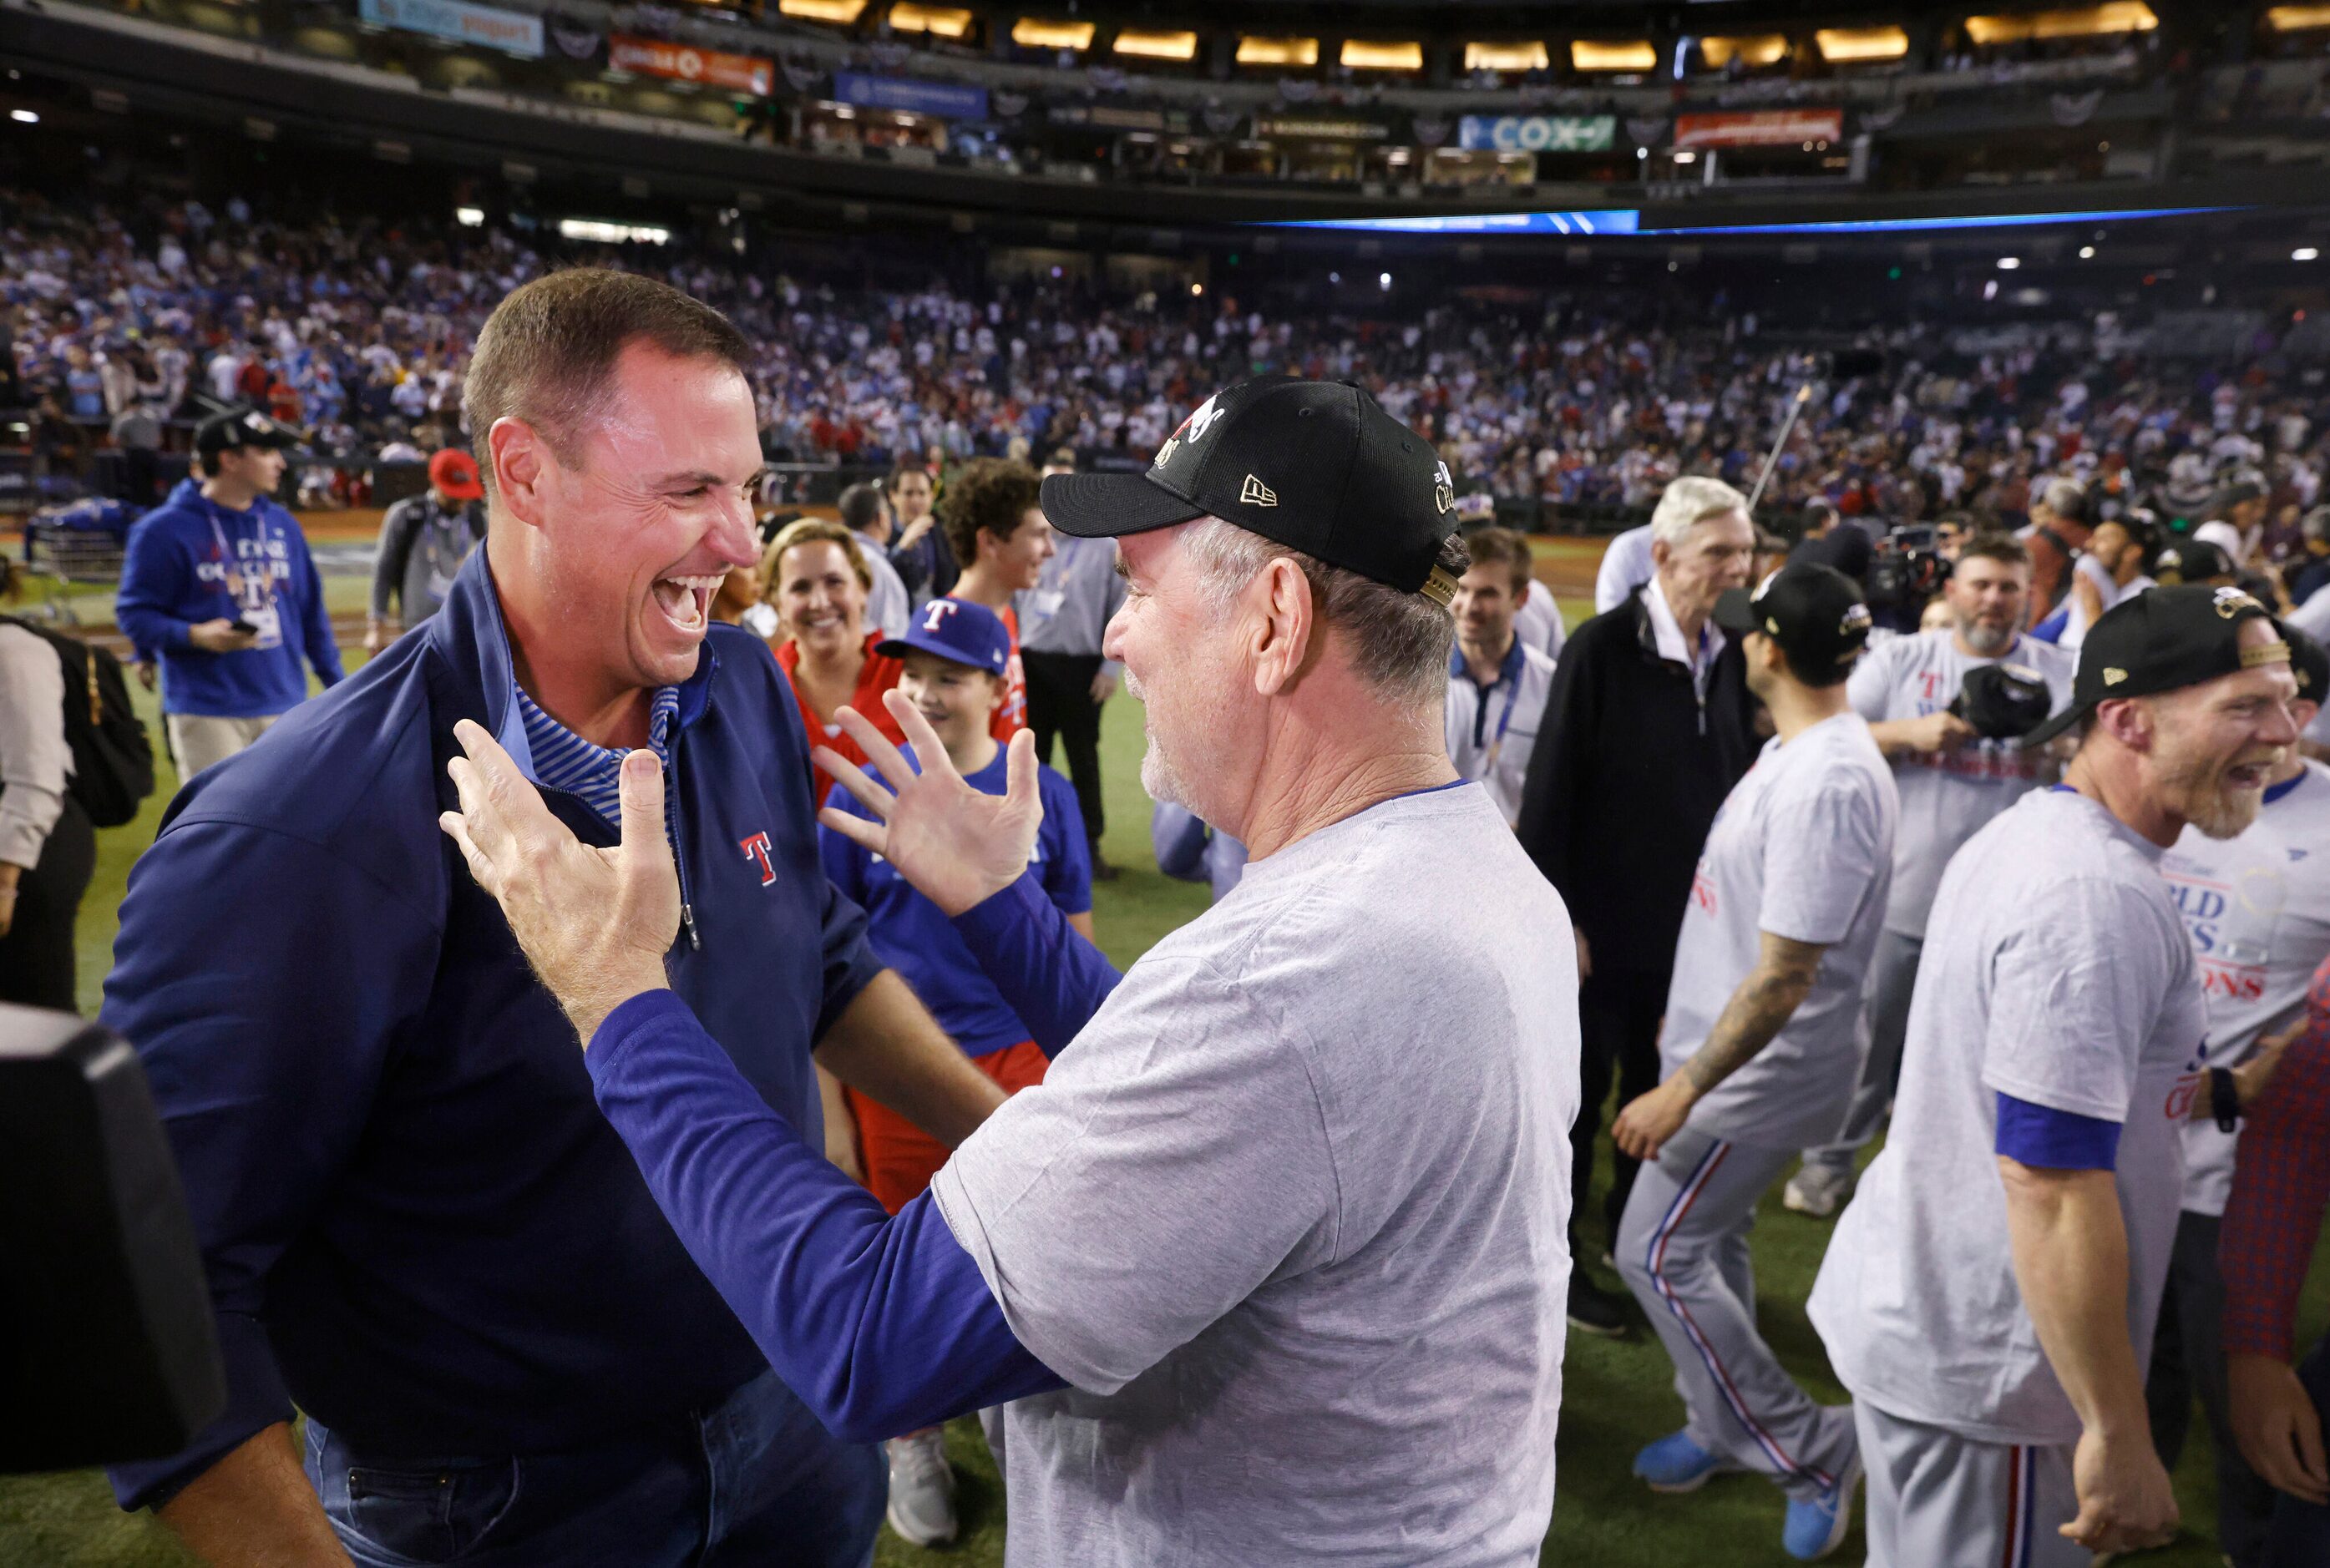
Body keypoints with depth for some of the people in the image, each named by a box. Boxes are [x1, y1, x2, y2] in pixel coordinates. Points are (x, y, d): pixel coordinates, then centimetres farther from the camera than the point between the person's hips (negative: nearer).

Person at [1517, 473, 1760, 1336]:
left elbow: (1741, 774, 9)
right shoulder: (1602, 647, -16)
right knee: (1579, 1091, 9)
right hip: (1602, 924, -5)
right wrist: (1559, 920, -16)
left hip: (1691, 921, 6)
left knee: (1660, 1090, 18)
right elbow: (1550, 790, -16)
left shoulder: (1729, 653, 2)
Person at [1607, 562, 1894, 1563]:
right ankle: (1723, 1429, 38)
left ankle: (1811, 1451, 13)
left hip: (1764, 1065, -10)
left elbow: (1783, 980, -28)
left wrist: (1686, 1087, -23)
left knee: (1657, 1254, -2)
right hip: (1730, 1042, 10)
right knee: (1706, 1239, 20)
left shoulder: (1826, 785, -29)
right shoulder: (1798, 748, 4)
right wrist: (1688, 1020, 22)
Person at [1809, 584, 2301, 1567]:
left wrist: (2223, 1087, 22)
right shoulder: (2103, 898, -25)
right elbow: (2052, 1180, -28)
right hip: (1980, 1374, -9)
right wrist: (2118, 1438, -21)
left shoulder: (2026, 831, 6)